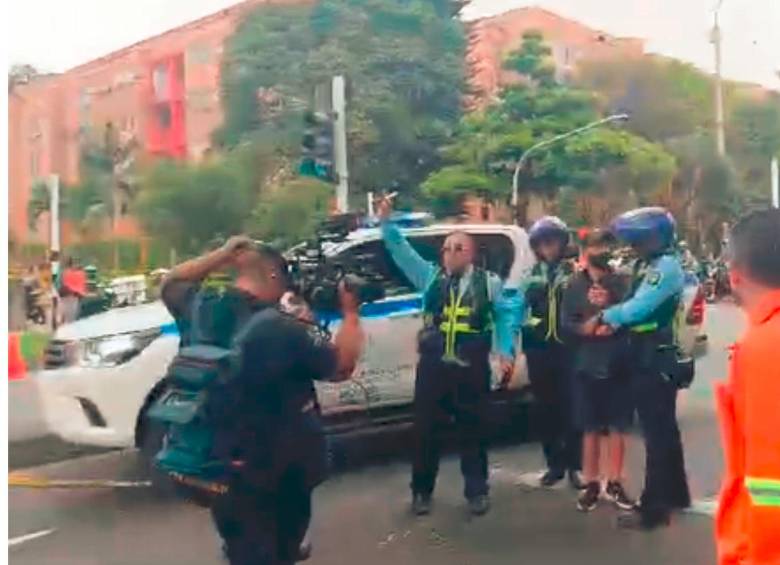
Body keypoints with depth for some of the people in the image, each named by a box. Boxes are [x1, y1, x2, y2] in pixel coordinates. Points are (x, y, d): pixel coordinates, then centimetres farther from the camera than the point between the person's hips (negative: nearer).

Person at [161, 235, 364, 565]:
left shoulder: (199, 311, -10)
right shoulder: (283, 329, -25)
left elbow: (171, 284, 13)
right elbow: (342, 366, -14)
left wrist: (222, 255, 3)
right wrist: (350, 312, -2)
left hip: (219, 462, 5)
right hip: (278, 468, -5)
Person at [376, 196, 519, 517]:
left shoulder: (489, 283, 5)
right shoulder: (431, 277, 8)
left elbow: (505, 316, 9)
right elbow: (401, 251, 5)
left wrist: (506, 353, 0)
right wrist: (386, 222, -7)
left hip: (472, 369, -1)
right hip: (433, 366, 1)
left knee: (473, 431, 9)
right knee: (425, 430, 7)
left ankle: (477, 492, 23)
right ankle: (422, 492, 22)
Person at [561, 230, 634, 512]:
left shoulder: (621, 282, 3)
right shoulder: (575, 284, 4)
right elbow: (566, 322, -2)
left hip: (617, 364, 0)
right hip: (586, 365, 0)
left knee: (617, 427, 6)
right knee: (591, 428, 7)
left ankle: (614, 483, 19)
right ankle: (591, 483, 18)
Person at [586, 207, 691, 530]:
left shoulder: (666, 267, -16)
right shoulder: (646, 266, 14)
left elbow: (638, 308, -23)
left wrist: (603, 317, -8)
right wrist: (609, 309, -5)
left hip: (656, 360, -10)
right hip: (647, 358, 10)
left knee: (656, 434, -5)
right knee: (663, 430, 19)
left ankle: (653, 508, 0)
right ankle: (674, 493, 32)